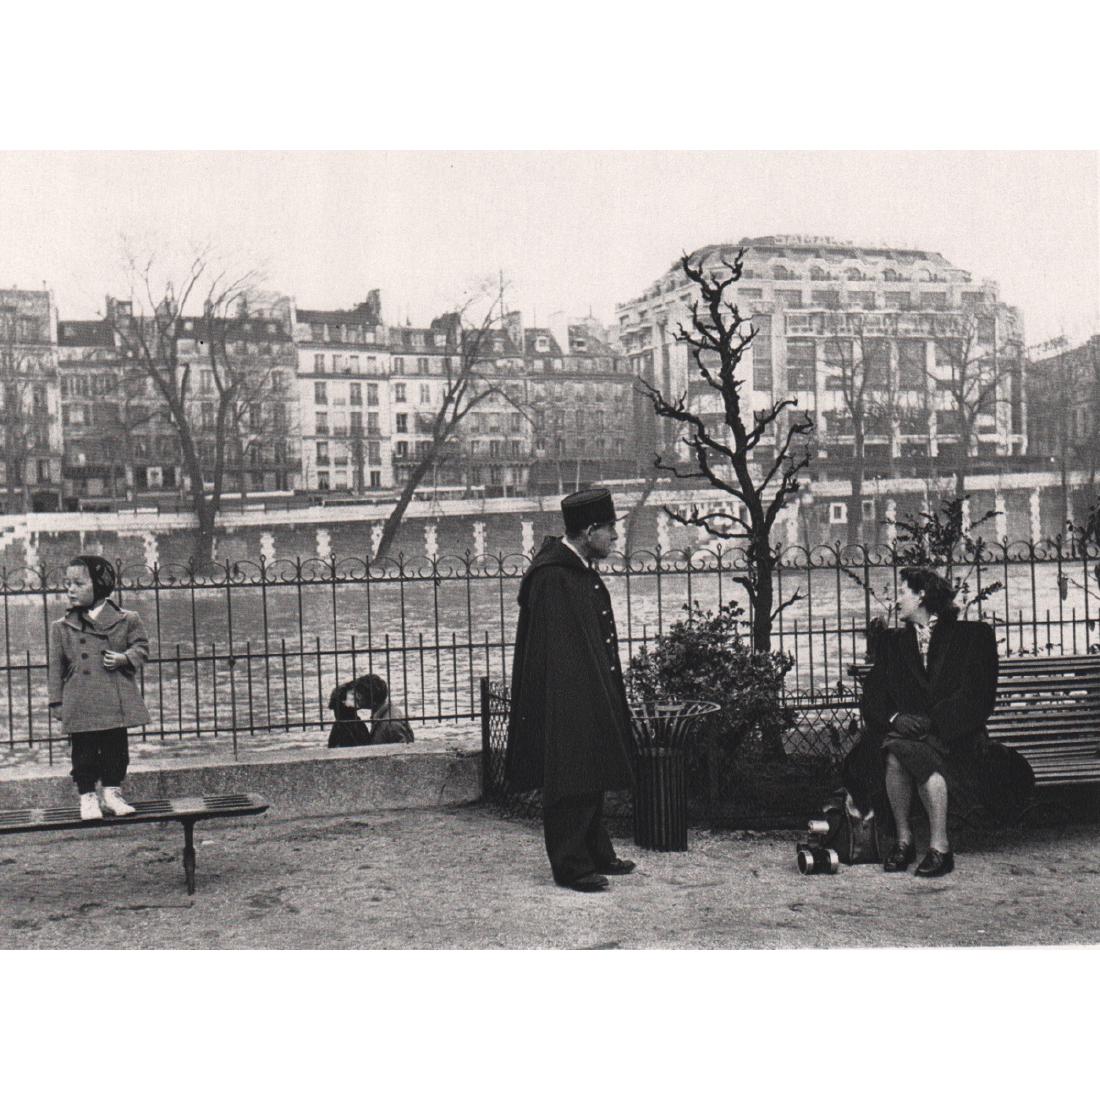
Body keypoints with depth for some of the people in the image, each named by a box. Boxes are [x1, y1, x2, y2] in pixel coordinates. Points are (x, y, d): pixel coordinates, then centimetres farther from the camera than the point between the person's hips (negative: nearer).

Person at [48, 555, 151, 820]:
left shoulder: (126, 620, 1)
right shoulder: (62, 627, 4)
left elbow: (141, 647, 7)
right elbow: (57, 666, 6)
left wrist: (124, 658, -13)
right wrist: (58, 700, 2)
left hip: (116, 702, 0)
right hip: (80, 705, 0)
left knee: (116, 749, 7)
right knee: (84, 752, 3)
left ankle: (112, 794, 20)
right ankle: (87, 798, 14)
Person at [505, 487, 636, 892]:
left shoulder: (583, 573, 12)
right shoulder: (552, 579, -19)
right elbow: (552, 651, -22)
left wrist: (610, 698, 21)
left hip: (592, 698, 10)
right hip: (564, 703, -10)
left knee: (592, 778, 17)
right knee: (569, 783, -2)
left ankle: (597, 854, 27)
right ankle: (571, 865, 7)